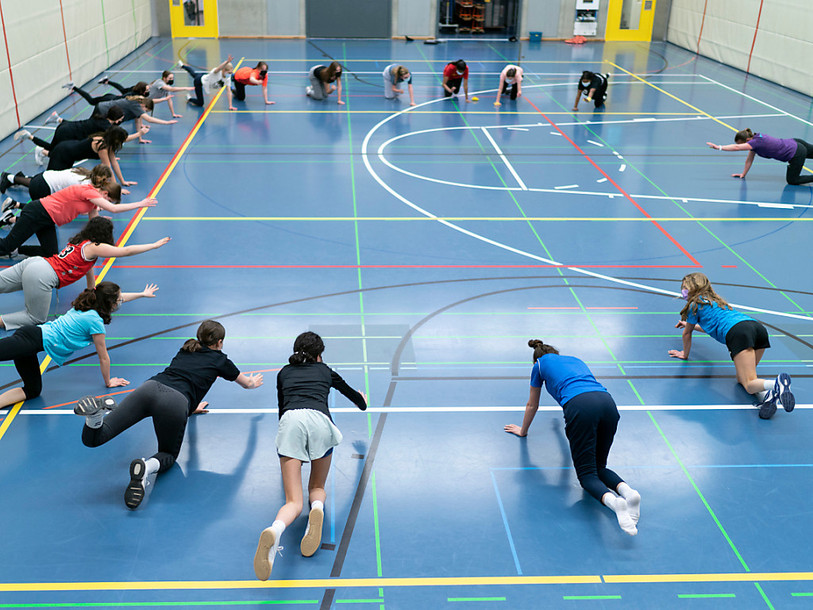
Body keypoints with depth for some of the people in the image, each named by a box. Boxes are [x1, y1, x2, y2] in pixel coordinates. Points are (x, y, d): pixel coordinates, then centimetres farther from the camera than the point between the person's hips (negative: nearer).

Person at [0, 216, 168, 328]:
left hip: (33, 262, 8)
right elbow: (127, 251, -5)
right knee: (37, 318, 3)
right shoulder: (94, 247, -6)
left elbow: (88, 266, 27)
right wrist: (155, 245, 2)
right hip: (41, 278, -8)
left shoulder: (82, 242, 19)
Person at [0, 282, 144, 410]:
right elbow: (103, 358, 2)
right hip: (35, 340, -9)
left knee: (33, 390, 7)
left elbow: (120, 298, 37)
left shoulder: (86, 304, 15)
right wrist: (108, 382, 17)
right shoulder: (95, 321, -9)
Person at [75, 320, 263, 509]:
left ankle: (97, 414, -34)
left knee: (91, 439, 2)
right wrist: (254, 382, 66)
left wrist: (191, 407, 69)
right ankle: (148, 466, -20)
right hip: (176, 403, -4)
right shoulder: (218, 358, 25)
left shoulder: (186, 350, 35)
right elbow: (247, 383, 42)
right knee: (169, 455, 16)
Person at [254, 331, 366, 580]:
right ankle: (317, 508, -18)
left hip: (290, 422, 0)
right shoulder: (325, 370, 31)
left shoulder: (284, 373, 31)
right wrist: (362, 402, 72)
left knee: (294, 501, -4)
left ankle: (274, 531, -40)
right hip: (319, 421, 0)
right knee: (317, 487, 21)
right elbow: (352, 393, 48)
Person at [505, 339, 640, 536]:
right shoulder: (575, 359, 39)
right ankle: (626, 490, -15)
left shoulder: (540, 364, 27)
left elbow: (532, 405, 39)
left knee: (587, 472, -3)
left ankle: (613, 501, -34)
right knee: (599, 466, 16)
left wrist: (522, 430, 56)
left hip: (580, 406, -5)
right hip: (607, 402, 5)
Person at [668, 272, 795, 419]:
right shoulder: (715, 300, 39)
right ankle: (766, 395, -16)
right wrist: (691, 325, 73)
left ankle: (778, 384, -45)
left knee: (749, 384, -13)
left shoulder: (695, 304, 17)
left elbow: (687, 334, 28)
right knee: (742, 379, 15)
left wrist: (685, 354, 45)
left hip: (737, 333, -8)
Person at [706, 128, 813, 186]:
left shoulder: (757, 142, -30)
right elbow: (749, 159, 3)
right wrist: (743, 174, 6)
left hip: (796, 154, -8)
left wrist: (719, 147, -44)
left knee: (792, 181, 5)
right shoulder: (754, 137, -4)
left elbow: (737, 147, -41)